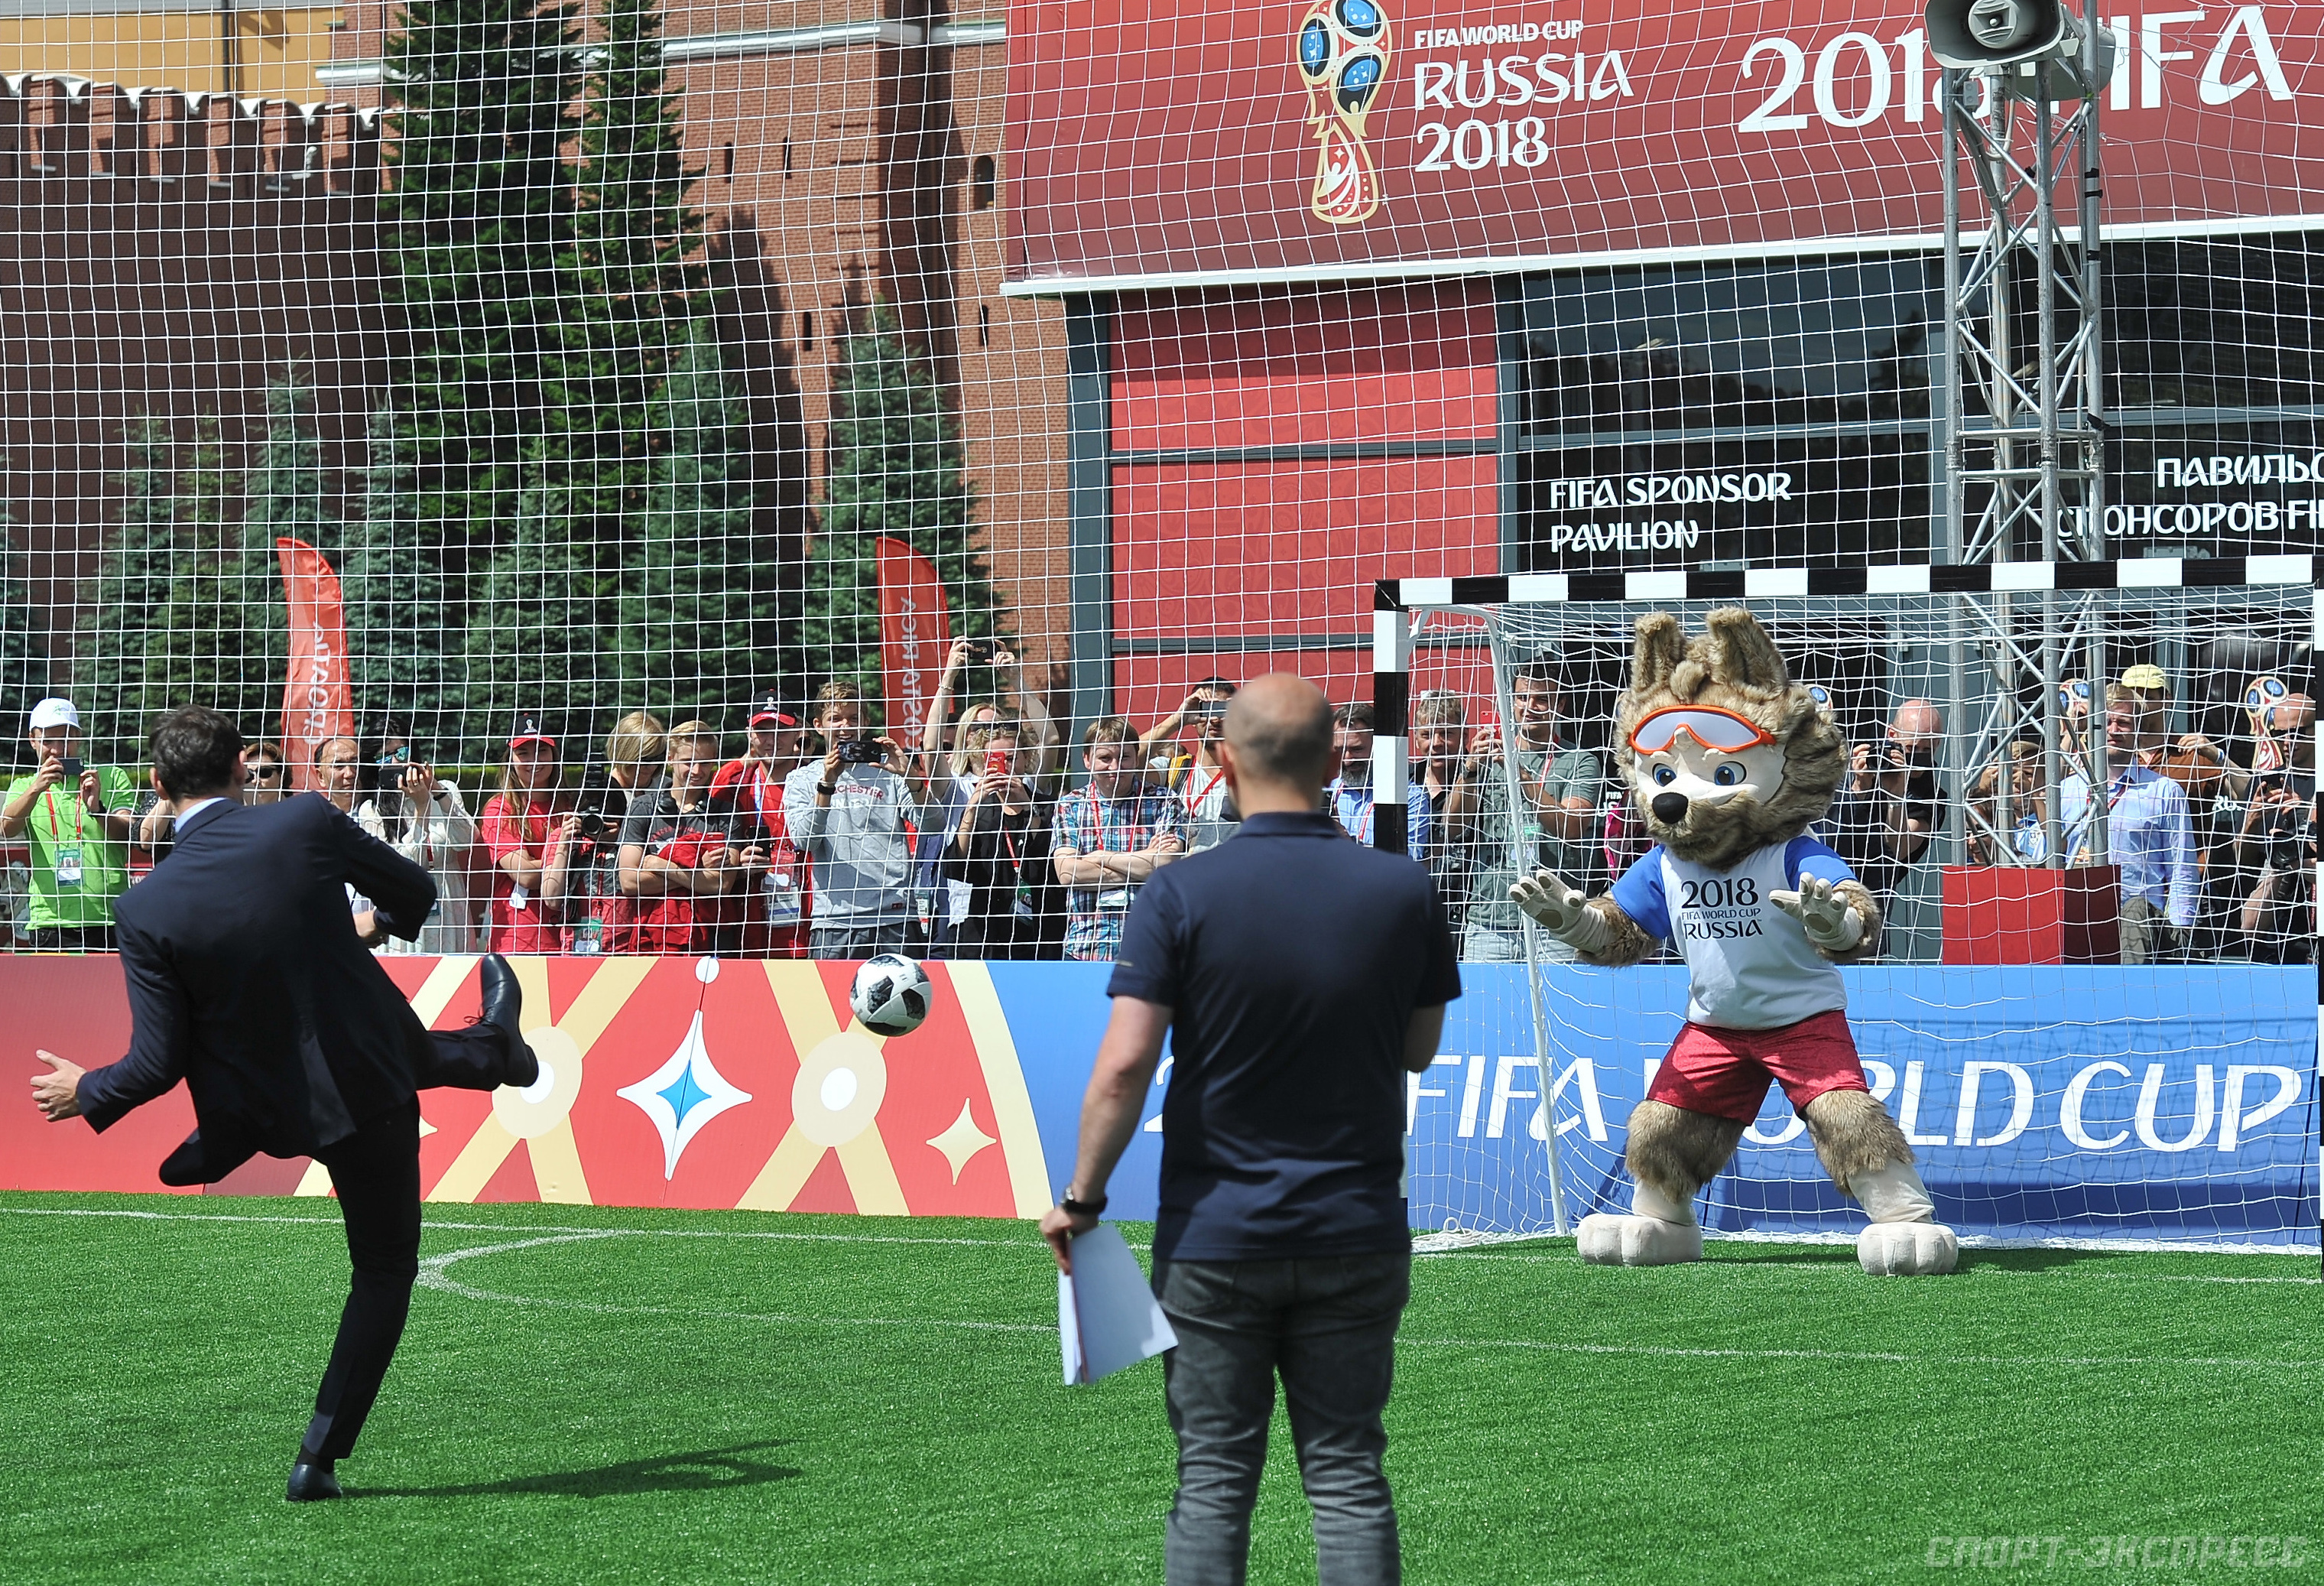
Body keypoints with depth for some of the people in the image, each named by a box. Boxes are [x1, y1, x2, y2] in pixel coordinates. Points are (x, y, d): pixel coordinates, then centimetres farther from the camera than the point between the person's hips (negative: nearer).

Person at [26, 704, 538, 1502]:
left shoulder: (148, 908, -20)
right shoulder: (308, 824, -21)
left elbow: (159, 1062, -16)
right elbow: (414, 893, -2)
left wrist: (85, 1093, 4)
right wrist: (387, 922, 23)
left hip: (260, 1102, 3)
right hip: (366, 1084, -3)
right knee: (385, 1266, 17)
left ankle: (492, 1049, 63)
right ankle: (319, 1456, 20)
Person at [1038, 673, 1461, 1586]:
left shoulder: (1180, 896, -11)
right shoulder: (1403, 892, -3)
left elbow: (1124, 1066, -15)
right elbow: (1419, 1051, 9)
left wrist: (1081, 1198, -5)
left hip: (1213, 1238, -2)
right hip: (1357, 1234, 2)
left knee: (1213, 1482, 5)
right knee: (1348, 1478, 7)